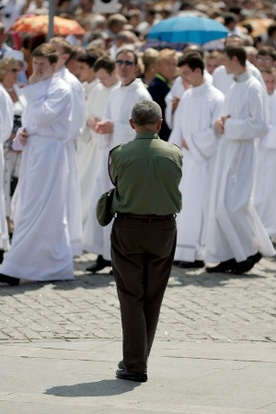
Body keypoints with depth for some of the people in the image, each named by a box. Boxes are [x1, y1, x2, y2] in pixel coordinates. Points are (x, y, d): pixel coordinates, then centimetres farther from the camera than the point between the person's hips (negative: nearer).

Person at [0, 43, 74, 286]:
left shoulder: (61, 90, -8)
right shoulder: (38, 89, 17)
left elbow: (43, 116, -20)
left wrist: (34, 89, -12)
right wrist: (21, 134, 2)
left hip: (49, 153, -9)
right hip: (32, 149, 9)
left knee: (34, 212, -9)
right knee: (49, 213, 10)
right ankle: (59, 267, 15)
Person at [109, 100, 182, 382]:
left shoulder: (119, 154, -9)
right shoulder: (175, 154, -4)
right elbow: (173, 188, 8)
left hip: (128, 229, -2)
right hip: (164, 229, 2)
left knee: (131, 296, 2)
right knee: (153, 298, 13)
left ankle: (134, 365, -3)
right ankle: (138, 358, 22)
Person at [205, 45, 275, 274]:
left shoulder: (254, 88, -12)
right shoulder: (234, 88, 14)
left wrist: (229, 125, -13)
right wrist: (220, 123, 0)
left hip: (241, 153, -9)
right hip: (227, 151, 9)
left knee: (231, 206, -9)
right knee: (220, 206, 6)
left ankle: (251, 251, 6)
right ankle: (228, 255, 12)